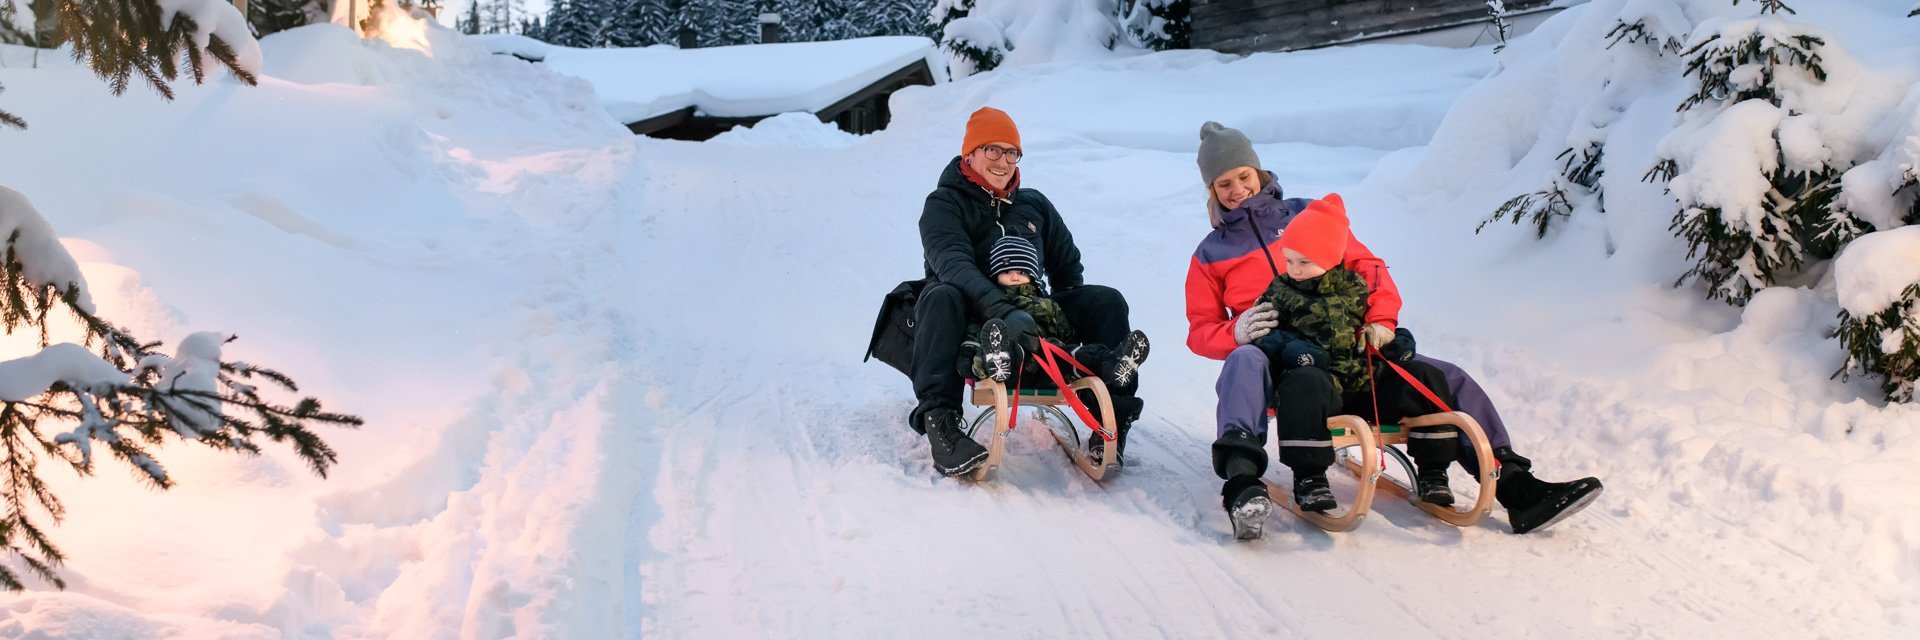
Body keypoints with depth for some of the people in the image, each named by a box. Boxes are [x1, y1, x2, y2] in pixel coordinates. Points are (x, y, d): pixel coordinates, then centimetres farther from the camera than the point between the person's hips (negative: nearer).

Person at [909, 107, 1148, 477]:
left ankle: (1114, 415, -20)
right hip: (973, 323, -4)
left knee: (1107, 300, -15)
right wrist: (1003, 311, -38)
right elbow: (953, 265, -21)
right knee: (941, 297, -37)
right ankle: (939, 422, -45)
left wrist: (1075, 316, 1)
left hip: (1034, 318, 4)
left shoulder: (1035, 206, 18)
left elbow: (1068, 267, 22)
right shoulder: (944, 204, -1)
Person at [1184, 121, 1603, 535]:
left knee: (1448, 379, -14)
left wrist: (1380, 321, -6)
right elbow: (1200, 331, 10)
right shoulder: (1209, 255, 15)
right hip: (1280, 362, -3)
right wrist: (1237, 332, -15)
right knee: (1244, 362, -40)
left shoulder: (1307, 215, 18)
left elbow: (1365, 264, 13)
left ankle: (1514, 487, -16)